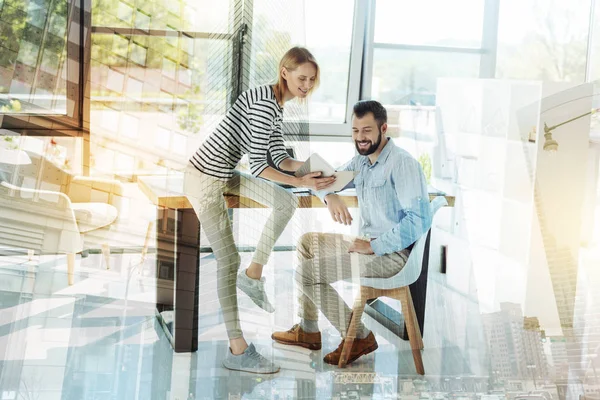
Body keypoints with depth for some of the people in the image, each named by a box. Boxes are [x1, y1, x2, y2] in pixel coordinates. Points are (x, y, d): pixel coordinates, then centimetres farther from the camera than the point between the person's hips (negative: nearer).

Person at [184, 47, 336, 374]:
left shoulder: (277, 105, 8)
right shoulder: (265, 104, -22)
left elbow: (279, 158, 9)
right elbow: (258, 166, -22)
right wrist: (302, 182, -21)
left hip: (224, 173, 10)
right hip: (205, 180, -10)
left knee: (286, 202, 13)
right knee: (228, 260, -7)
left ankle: (253, 274, 20)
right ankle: (237, 351, -1)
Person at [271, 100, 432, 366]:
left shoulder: (403, 164, -17)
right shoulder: (360, 162, 11)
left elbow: (420, 219, -27)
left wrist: (373, 246, -24)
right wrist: (330, 197, -3)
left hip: (392, 252, -10)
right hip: (368, 243, 10)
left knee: (307, 271, -14)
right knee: (306, 242, 16)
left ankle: (358, 337, -2)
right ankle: (307, 330, 15)